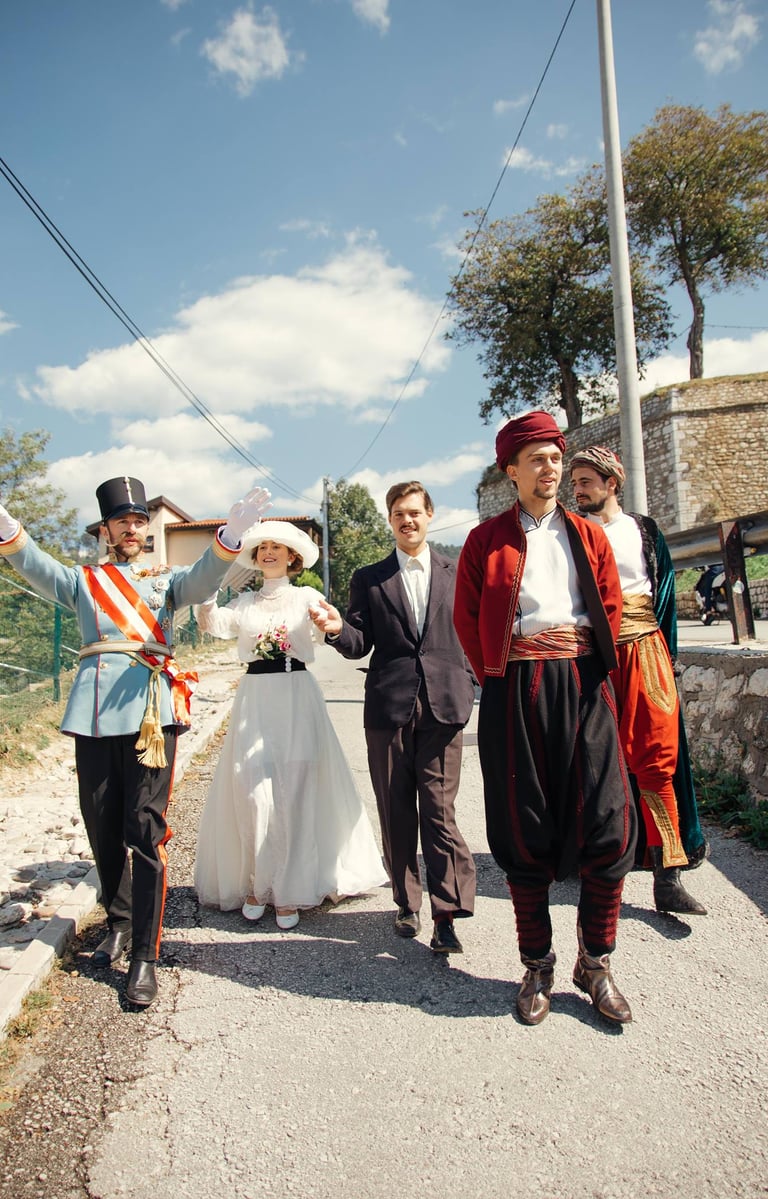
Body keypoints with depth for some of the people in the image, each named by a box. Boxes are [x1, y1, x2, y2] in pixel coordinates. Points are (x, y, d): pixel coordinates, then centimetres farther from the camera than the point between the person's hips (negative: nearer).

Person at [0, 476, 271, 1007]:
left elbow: (204, 578, -8)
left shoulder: (167, 579, 14)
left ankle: (145, 958, 2)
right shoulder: (83, 581, 18)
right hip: (93, 716, 3)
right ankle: (118, 924, 33)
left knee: (145, 833, -5)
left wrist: (232, 534, -30)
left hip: (150, 712, -2)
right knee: (103, 832, 11)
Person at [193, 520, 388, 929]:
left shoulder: (307, 597, 7)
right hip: (255, 700, 2)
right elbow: (211, 623, -7)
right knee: (253, 795, -2)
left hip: (297, 699, -1)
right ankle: (255, 883, 16)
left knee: (293, 797, -1)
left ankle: (288, 891, 11)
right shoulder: (244, 603, 12)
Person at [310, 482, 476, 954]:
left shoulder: (457, 573, 10)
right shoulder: (369, 579, 10)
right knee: (396, 812, 9)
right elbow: (360, 645, 4)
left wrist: (470, 691, 1)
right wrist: (338, 629, -17)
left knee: (440, 810, -5)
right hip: (388, 707, 1)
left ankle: (447, 915, 2)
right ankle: (407, 904, 24)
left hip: (444, 705, -1)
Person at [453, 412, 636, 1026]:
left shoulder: (589, 536, 14)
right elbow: (467, 618, 6)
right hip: (516, 691, -2)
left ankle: (596, 963, 16)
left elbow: (611, 608, 13)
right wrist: (499, 678, 1)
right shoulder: (487, 539, 7)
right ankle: (538, 966, 20)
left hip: (583, 687, 2)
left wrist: (587, 671, 4)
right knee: (524, 831, 4)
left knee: (608, 822, -3)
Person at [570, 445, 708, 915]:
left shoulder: (645, 531, 12)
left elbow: (665, 593, 14)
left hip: (643, 650, 0)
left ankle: (668, 876, -2)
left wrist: (667, 654, 8)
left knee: (657, 759, -5)